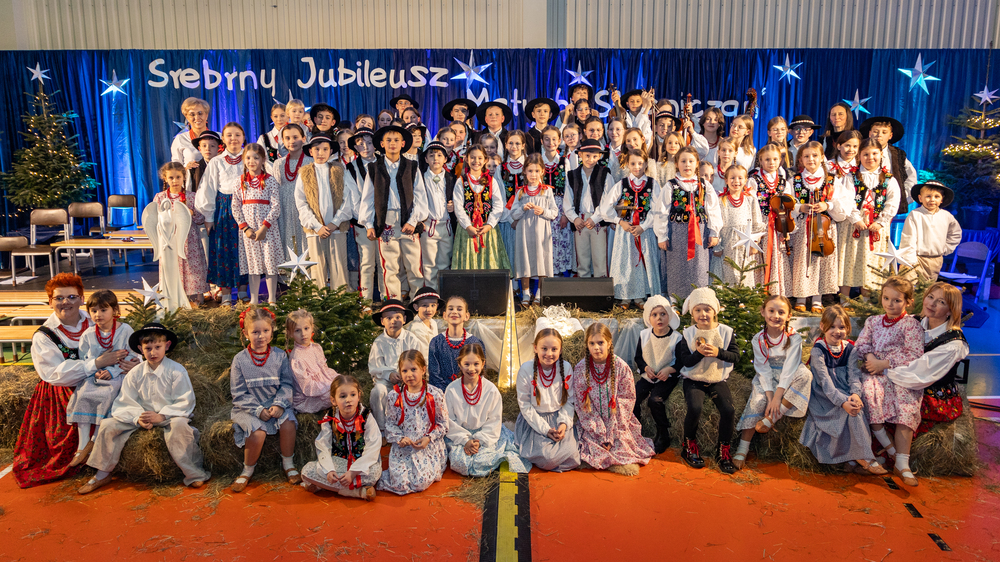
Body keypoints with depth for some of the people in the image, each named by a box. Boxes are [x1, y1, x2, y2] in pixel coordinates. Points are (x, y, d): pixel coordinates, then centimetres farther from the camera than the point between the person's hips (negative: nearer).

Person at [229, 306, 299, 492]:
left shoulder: (280, 356, 0)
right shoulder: (240, 360, -4)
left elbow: (287, 384, 0)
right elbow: (239, 393, -5)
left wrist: (279, 404, -17)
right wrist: (258, 410, -15)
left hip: (276, 404, 2)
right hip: (249, 407, -2)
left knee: (288, 423, -26)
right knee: (258, 431, -28)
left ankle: (288, 464, -2)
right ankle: (248, 470, -2)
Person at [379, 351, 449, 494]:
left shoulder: (435, 395, -6)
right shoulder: (395, 396, -1)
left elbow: (443, 424, 1)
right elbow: (390, 424, 5)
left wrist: (428, 438, -13)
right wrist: (400, 438, -12)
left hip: (429, 446, -1)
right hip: (403, 446, 1)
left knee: (422, 482, -17)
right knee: (400, 482, -15)